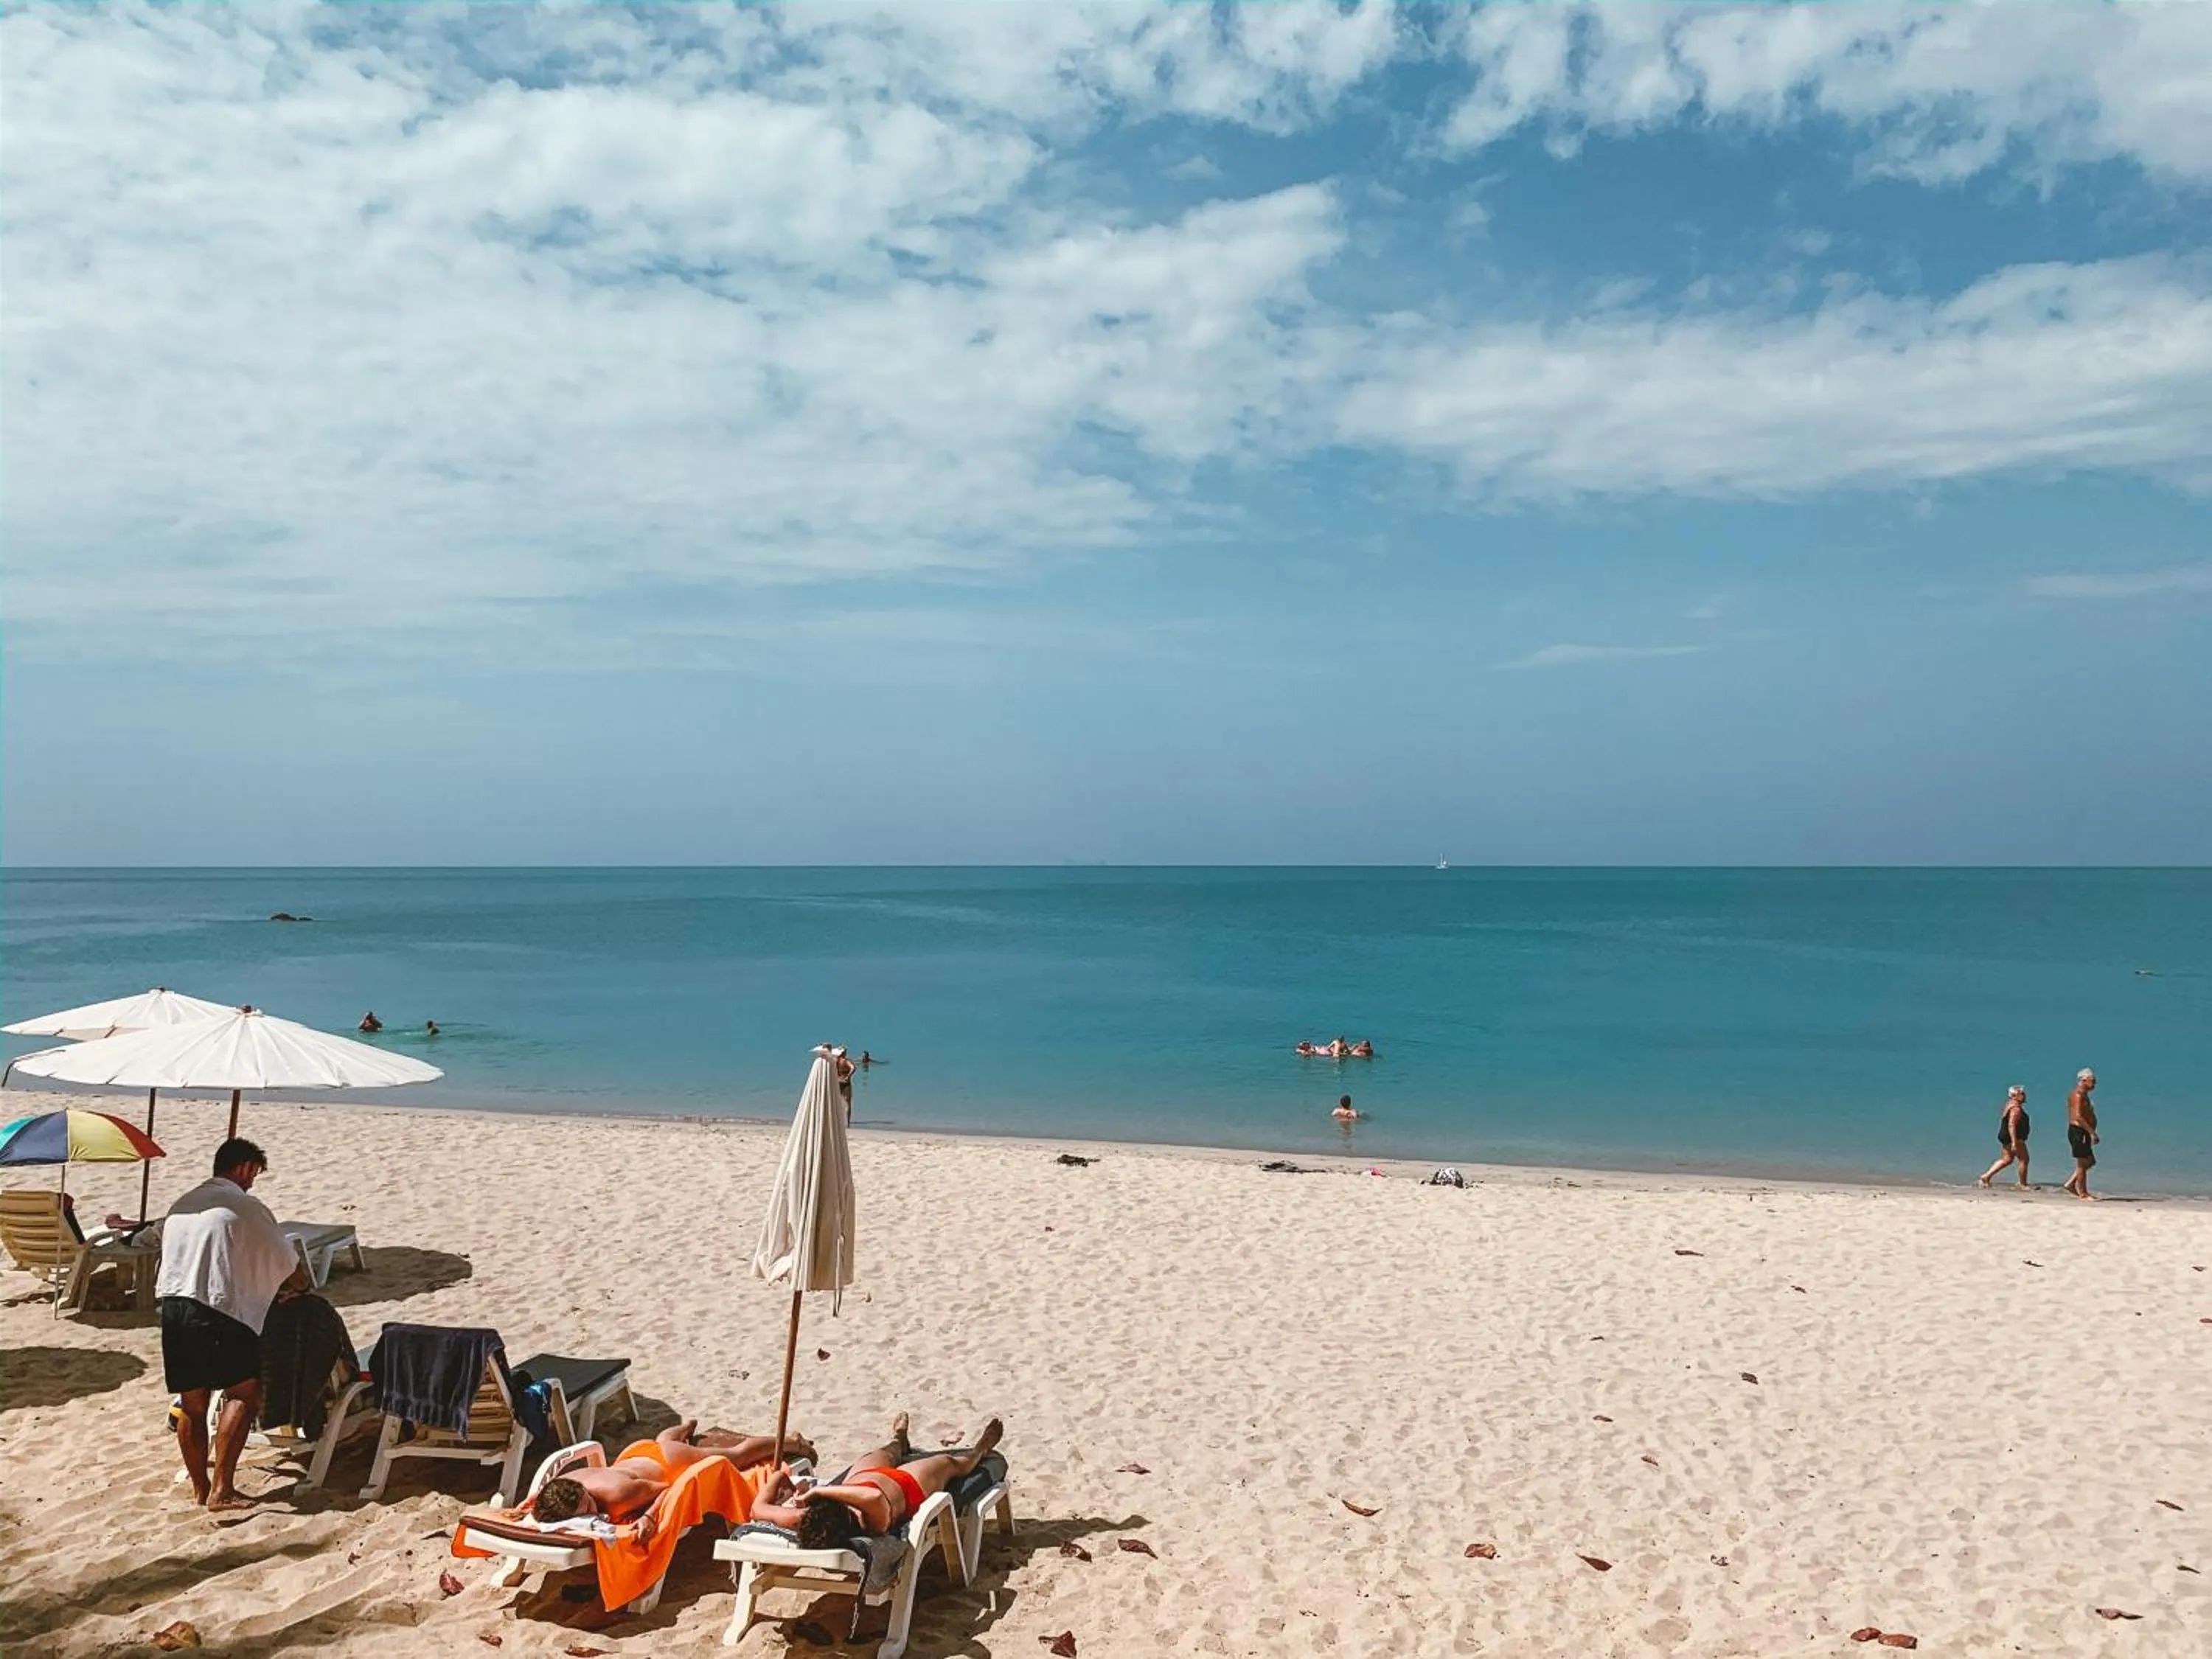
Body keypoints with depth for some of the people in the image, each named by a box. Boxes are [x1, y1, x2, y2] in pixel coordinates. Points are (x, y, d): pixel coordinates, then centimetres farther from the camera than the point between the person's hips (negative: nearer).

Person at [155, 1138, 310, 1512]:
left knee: (192, 1401, 15)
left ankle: (200, 1487, 24)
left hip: (173, 1306, 8)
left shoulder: (182, 1204, 21)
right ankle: (221, 1490, -8)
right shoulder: (246, 1207, 0)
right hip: (217, 1311, -7)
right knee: (244, 1393, -3)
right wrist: (299, 1286, 31)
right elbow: (288, 1262, 8)